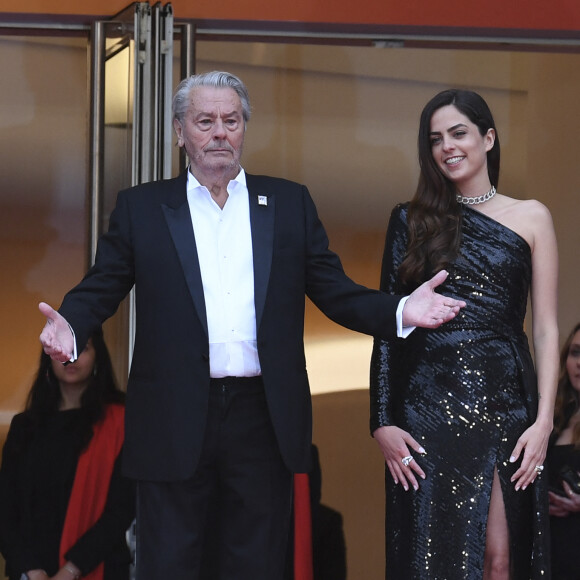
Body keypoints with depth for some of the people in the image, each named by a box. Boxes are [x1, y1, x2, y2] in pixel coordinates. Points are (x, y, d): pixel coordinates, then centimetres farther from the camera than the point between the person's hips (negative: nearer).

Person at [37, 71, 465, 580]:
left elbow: (335, 292, 8)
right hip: (173, 420, -1)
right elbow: (100, 289, 5)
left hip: (264, 418, 1)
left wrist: (401, 311, -8)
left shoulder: (290, 203, 10)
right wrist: (68, 325, -17)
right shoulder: (141, 207, 7)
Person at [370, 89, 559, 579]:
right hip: (426, 406, 1)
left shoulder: (531, 218, 8)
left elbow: (546, 327, 4)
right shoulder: (412, 221, 9)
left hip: (504, 405, -1)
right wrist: (382, 423, -3)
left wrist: (544, 420, -6)